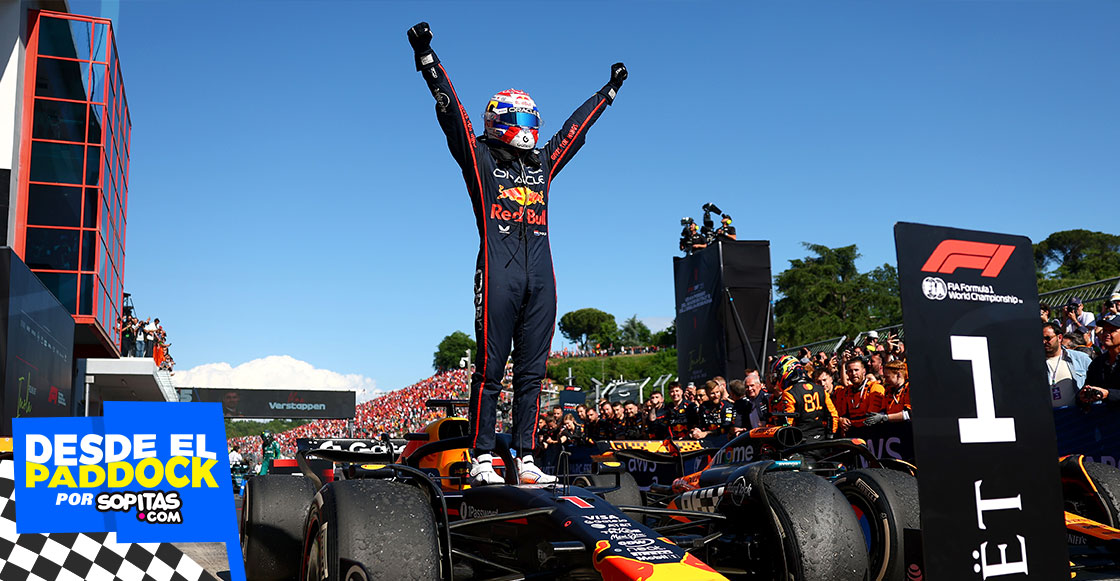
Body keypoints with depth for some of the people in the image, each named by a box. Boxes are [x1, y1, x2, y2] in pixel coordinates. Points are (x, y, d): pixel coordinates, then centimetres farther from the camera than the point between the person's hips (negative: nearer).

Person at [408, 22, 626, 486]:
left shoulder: (543, 164, 22)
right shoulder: (480, 160, 9)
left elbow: (577, 125, 33)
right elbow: (451, 110, 3)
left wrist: (609, 90, 43)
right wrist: (426, 57, -2)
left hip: (540, 278, 5)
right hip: (498, 275, -5)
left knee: (532, 372, 5)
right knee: (490, 368, -5)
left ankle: (526, 460, 8)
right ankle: (482, 460, -1)